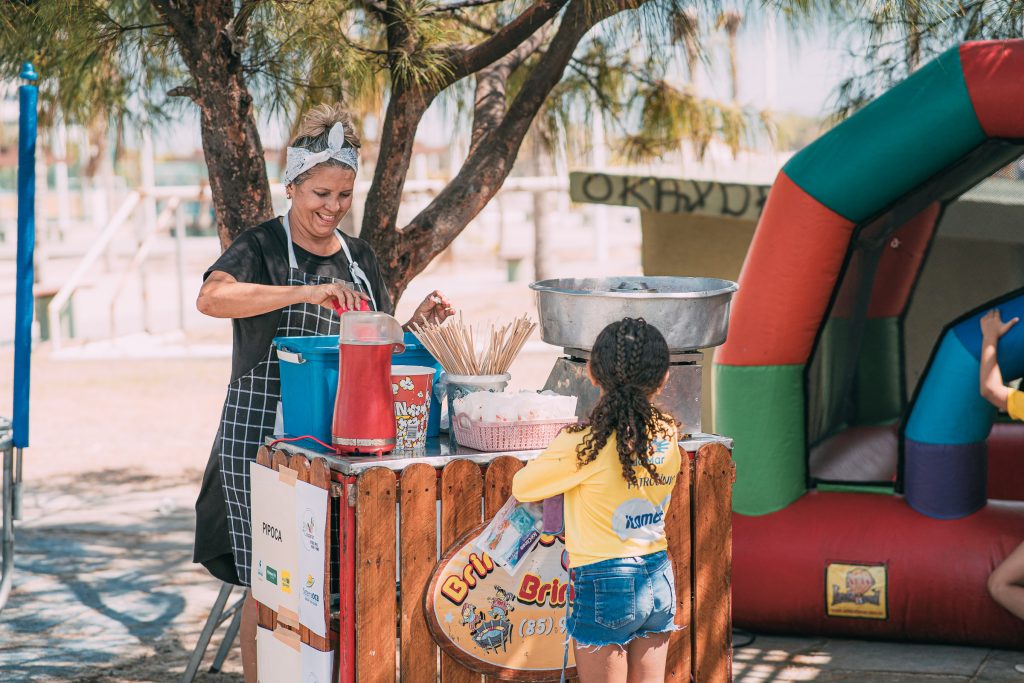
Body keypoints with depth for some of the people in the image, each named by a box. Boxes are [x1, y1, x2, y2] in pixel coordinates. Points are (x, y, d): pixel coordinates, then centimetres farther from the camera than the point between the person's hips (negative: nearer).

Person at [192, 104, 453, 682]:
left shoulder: (359, 257, 13)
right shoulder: (263, 246, -6)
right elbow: (212, 297, -27)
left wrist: (420, 322, -1)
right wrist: (306, 292, -35)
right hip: (264, 433, -5)